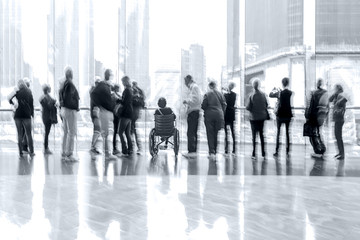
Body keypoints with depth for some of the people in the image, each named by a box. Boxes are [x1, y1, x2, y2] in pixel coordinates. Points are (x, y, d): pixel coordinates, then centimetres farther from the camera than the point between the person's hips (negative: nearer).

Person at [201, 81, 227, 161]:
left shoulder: (207, 94, -6)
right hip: (219, 115, 3)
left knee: (210, 134, 1)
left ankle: (212, 152, -8)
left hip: (209, 115, -3)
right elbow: (224, 105, 5)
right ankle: (214, 152, 15)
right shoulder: (220, 94, 4)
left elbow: (203, 105, -7)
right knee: (216, 134, 10)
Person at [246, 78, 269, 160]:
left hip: (254, 117, -3)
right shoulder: (263, 94, -3)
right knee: (261, 134, 13)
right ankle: (263, 153, 14)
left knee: (254, 135, 4)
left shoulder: (251, 96, -14)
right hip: (262, 117, 3)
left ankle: (254, 154, 5)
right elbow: (266, 105, 4)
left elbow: (248, 108, -13)